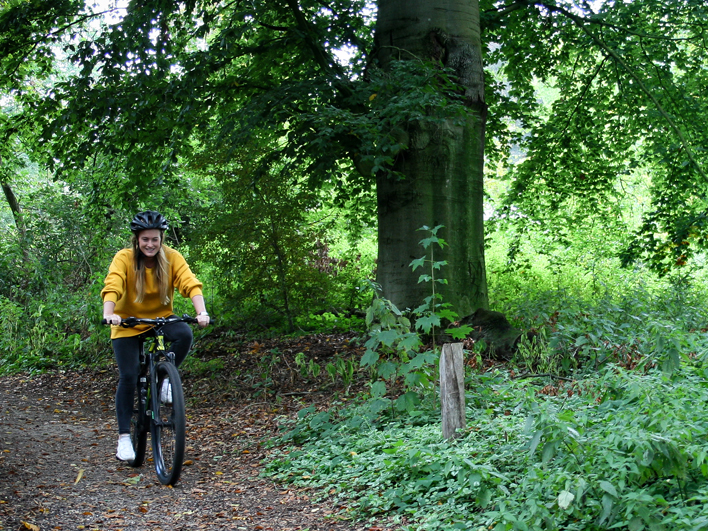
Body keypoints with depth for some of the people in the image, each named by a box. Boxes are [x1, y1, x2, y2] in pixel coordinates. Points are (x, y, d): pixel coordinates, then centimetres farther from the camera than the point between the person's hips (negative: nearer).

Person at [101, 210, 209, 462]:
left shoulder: (172, 257, -12)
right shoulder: (124, 258, -16)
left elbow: (190, 283, -23)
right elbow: (112, 287, -31)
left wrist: (201, 312, -40)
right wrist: (109, 313, -49)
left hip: (161, 319, 1)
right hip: (128, 324, -1)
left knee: (184, 334, -30)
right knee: (128, 377, -10)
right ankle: (124, 436, 1)